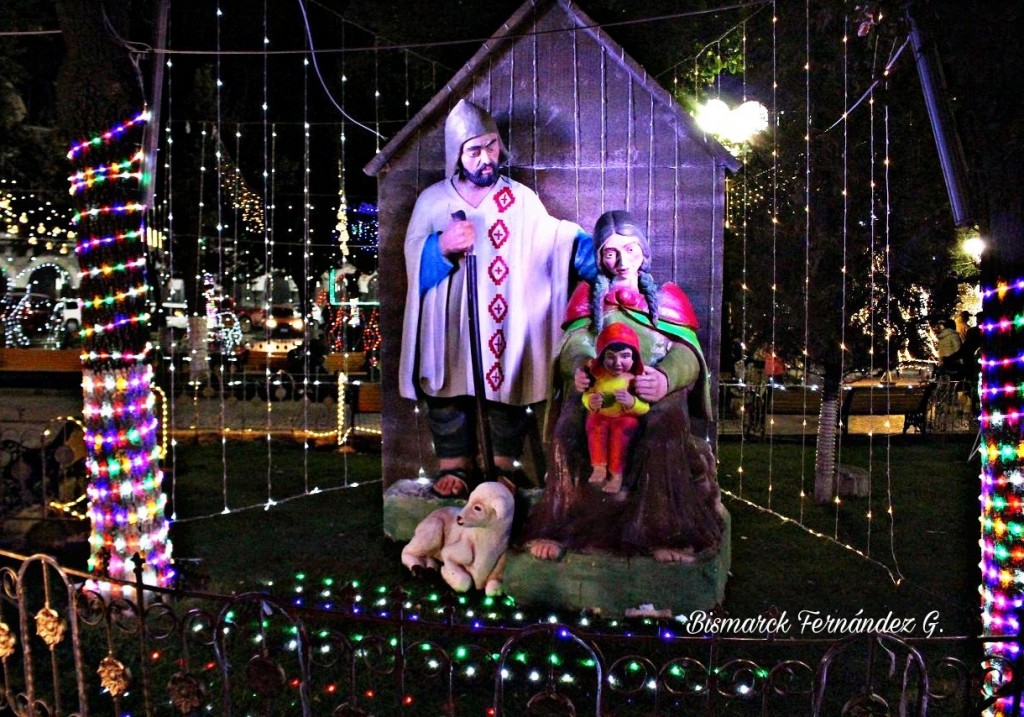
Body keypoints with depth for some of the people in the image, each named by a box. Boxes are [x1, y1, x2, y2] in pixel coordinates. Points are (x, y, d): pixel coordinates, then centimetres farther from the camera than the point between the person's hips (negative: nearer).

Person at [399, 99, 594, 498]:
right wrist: (441, 247, -19)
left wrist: (600, 253, -14)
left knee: (506, 395, 5)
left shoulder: (520, 200, 3)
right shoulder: (431, 201, 5)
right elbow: (414, 259, 0)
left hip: (505, 325, 0)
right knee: (448, 398, 5)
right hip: (448, 327, 1)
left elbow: (558, 240, -1)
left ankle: (501, 466, 21)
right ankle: (454, 466, 20)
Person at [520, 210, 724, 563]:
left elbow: (687, 352, 2)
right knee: (568, 432, -31)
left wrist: (666, 377, -24)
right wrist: (579, 368, -24)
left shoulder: (666, 296, 20)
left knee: (666, 432, -34)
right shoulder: (588, 295, 23)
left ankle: (666, 532, -26)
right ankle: (555, 526, -22)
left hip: (655, 394, 0)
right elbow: (575, 343, 4)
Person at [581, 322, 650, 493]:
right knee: (595, 428, -27)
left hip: (626, 418, -2)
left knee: (620, 431, -30)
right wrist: (591, 402, -23)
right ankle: (599, 467, -24)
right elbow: (586, 396, 2)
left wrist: (631, 401, -35)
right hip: (600, 415, 2)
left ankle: (616, 473, -23)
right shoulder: (597, 374, -7)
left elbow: (645, 407, -14)